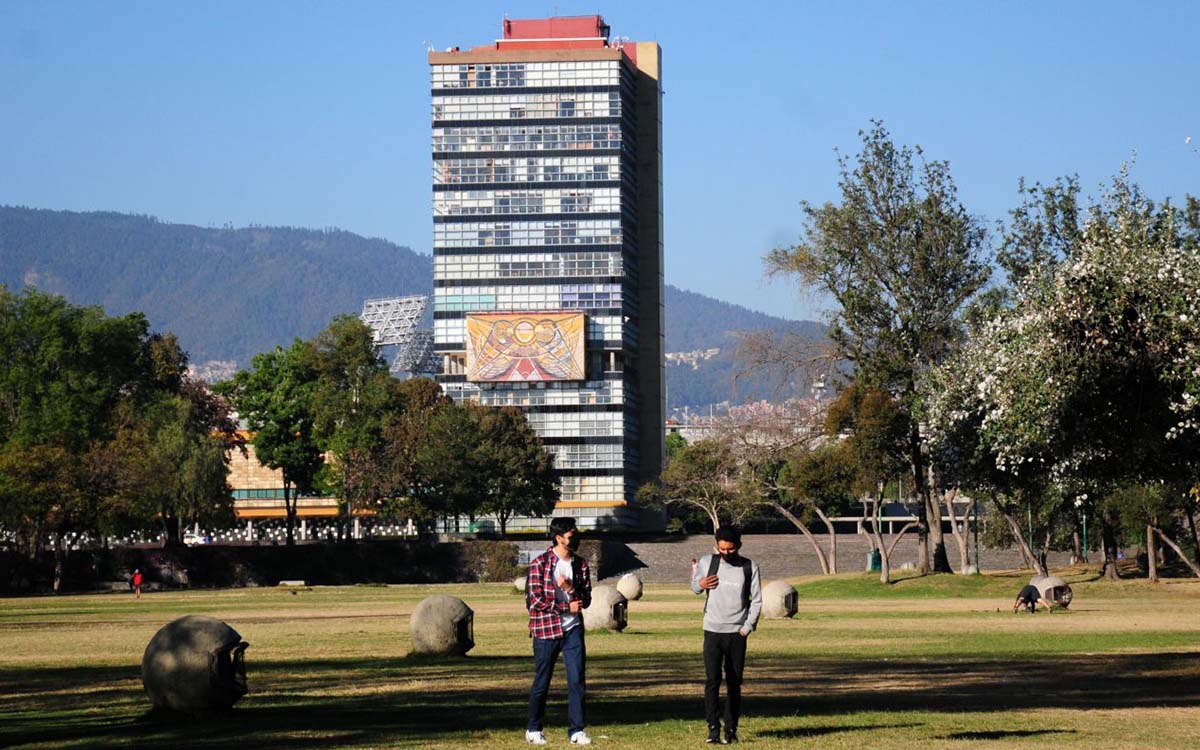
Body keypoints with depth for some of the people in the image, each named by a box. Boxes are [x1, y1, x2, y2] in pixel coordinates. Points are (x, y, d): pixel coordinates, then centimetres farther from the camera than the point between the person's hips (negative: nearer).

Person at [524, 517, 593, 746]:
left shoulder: (581, 565, 7)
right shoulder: (540, 563, -7)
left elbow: (586, 600, 7)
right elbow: (533, 600, -11)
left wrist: (571, 588, -13)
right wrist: (566, 607, -11)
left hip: (573, 630, 4)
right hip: (546, 629, -4)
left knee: (577, 680, -4)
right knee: (542, 682, 4)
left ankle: (576, 730, 2)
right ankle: (534, 729, 18)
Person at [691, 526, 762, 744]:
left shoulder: (750, 568, 0)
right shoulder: (707, 562, 2)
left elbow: (756, 601, 3)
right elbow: (695, 585, 16)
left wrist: (747, 628, -7)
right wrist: (700, 584, -8)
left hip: (737, 633, 0)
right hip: (712, 630, 0)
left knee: (734, 683, 4)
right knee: (712, 680, -11)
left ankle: (731, 729, 10)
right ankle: (713, 728, -11)